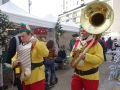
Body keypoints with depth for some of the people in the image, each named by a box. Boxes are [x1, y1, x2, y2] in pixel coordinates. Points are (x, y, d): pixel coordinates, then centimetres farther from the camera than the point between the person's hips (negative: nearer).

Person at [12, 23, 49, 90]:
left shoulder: (38, 44, -10)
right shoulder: (20, 46, 11)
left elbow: (45, 53, -27)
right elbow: (15, 57, 17)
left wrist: (36, 43, -39)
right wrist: (14, 61, -7)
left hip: (36, 78, -7)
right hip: (24, 77, 7)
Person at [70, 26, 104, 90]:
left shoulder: (96, 44, -11)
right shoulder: (77, 43, 7)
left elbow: (100, 59, -21)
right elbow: (72, 56, 14)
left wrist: (86, 56, -34)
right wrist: (73, 54, -9)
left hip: (90, 76, -5)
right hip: (77, 74, 5)